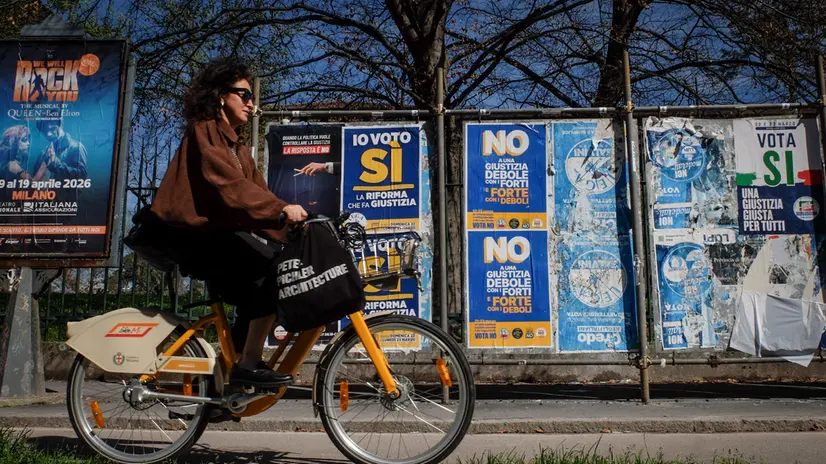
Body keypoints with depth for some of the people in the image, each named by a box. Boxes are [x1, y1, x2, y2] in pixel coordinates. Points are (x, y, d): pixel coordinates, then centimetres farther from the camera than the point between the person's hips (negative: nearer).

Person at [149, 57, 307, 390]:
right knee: (271, 272, -24)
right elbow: (229, 184, -24)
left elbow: (255, 191, 8)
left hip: (219, 232, 9)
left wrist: (291, 230, -6)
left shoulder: (237, 146, 20)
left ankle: (229, 367, 13)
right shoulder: (204, 131, -7)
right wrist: (282, 208, -35)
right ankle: (248, 365, -20)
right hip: (194, 234, -9)